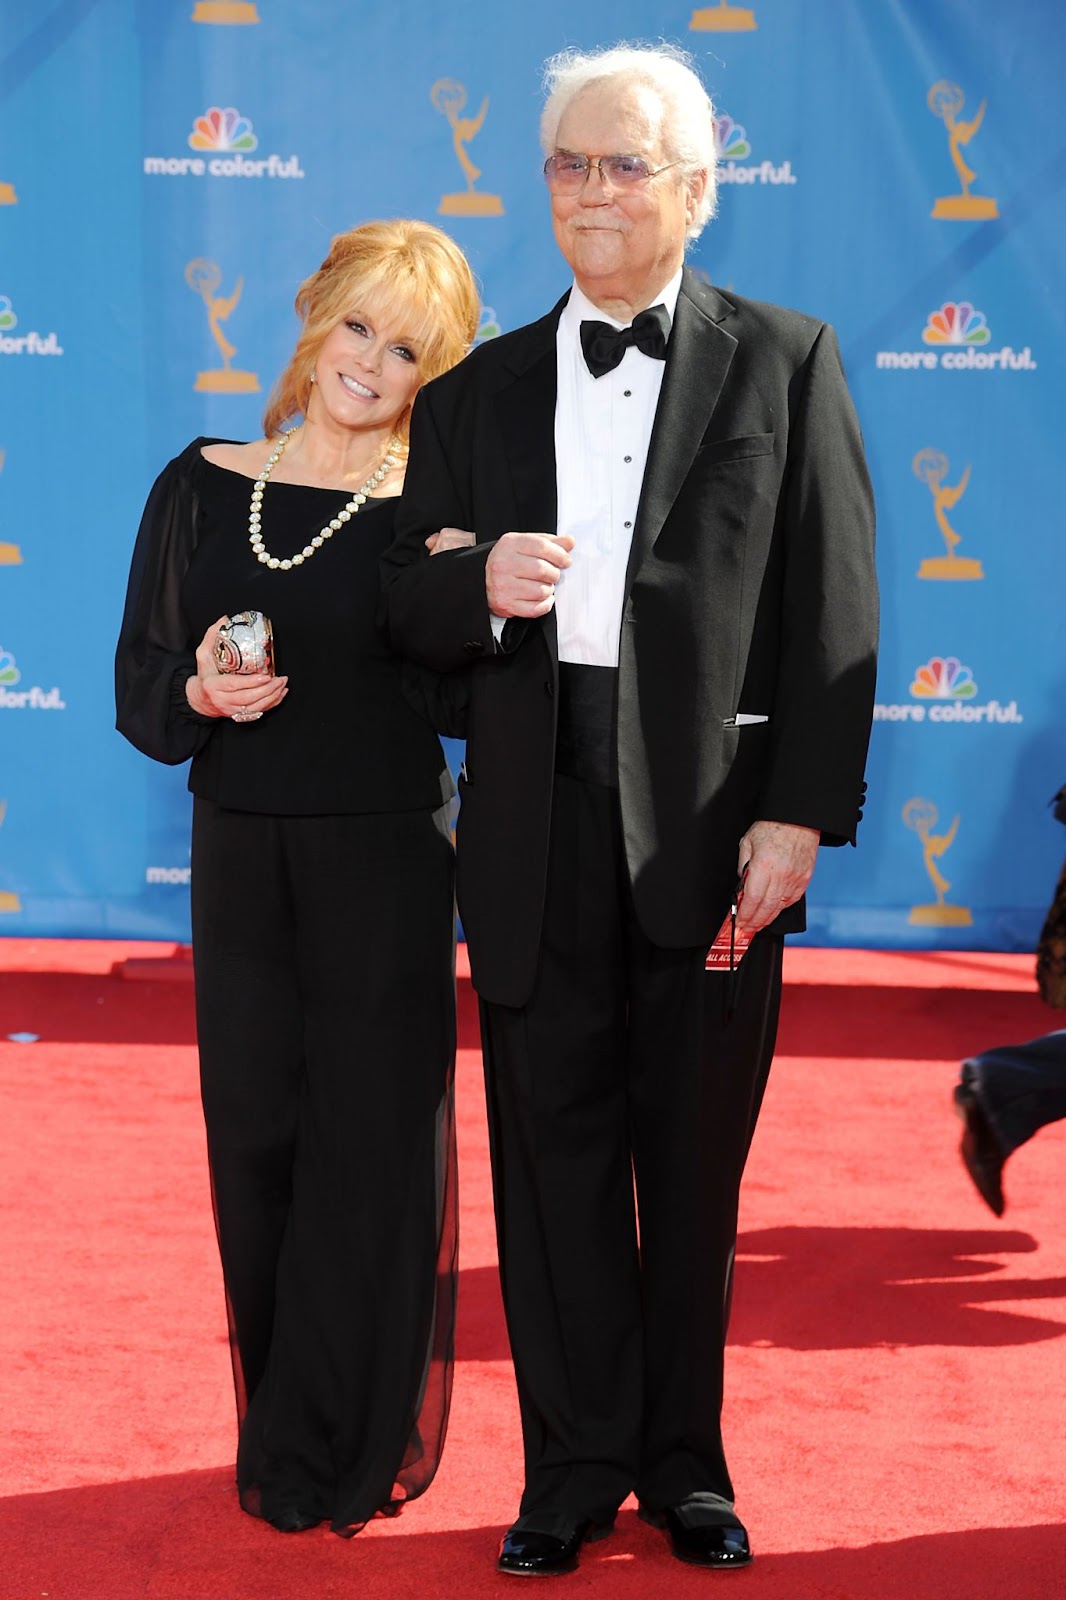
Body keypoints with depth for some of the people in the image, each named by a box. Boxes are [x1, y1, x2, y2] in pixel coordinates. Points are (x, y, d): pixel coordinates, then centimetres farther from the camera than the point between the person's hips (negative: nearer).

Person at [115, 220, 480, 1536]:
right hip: (239, 859, 3)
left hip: (386, 865, -2)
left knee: (374, 1147, 2)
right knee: (257, 1144, 9)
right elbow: (138, 687, 7)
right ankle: (278, 1441, 26)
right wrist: (197, 693, -14)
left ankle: (355, 1452, 18)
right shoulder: (202, 487, 4)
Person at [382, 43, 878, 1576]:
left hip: (713, 816, -2)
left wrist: (801, 815, -11)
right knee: (555, 1149, 7)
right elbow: (410, 609, 10)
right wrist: (481, 585, -14)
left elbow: (835, 612, -3)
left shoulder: (785, 362, 3)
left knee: (695, 1158, 9)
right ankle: (575, 1466, 19)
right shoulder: (478, 392, 12)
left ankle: (683, 1461, 24)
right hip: (538, 821, 2)